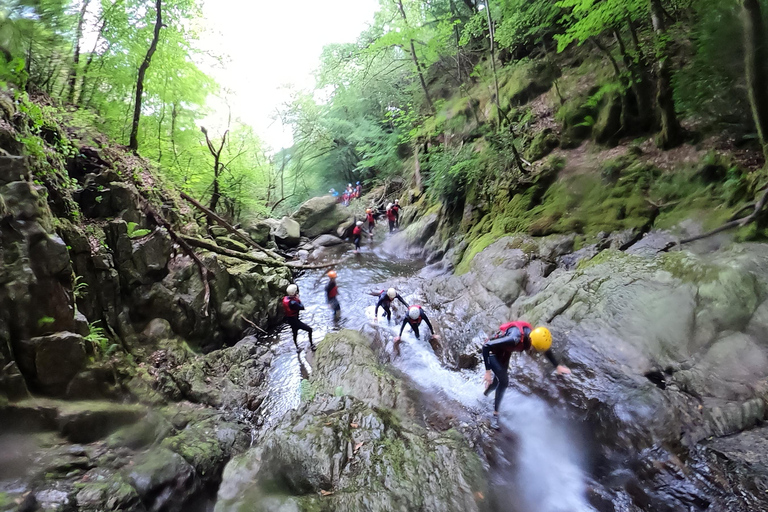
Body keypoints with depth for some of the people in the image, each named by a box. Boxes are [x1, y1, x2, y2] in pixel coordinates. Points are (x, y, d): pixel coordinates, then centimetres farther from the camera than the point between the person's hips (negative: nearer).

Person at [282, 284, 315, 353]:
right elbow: (302, 307, -28)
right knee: (309, 329, 0)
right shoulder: (292, 302, -34)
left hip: (289, 320, 9)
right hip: (294, 320, -9)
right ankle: (311, 345, 10)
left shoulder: (285, 299, -6)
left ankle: (297, 348, 45)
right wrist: (298, 299, -15)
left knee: (295, 333, 27)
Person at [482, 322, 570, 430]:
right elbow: (486, 346, -39)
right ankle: (495, 414, 3)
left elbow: (546, 350, 4)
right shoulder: (514, 339, -44)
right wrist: (488, 371, -36)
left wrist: (558, 366, 11)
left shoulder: (534, 336, -22)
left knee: (498, 381, 19)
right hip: (492, 352, -7)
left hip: (505, 353, 7)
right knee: (504, 381, -14)